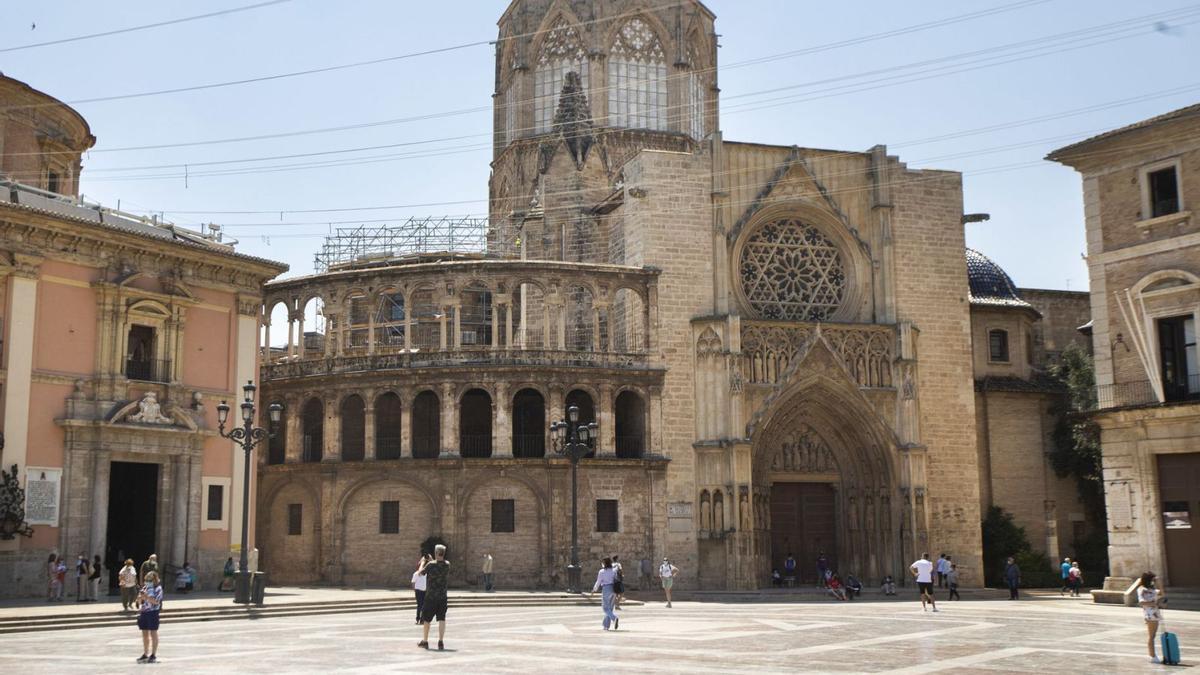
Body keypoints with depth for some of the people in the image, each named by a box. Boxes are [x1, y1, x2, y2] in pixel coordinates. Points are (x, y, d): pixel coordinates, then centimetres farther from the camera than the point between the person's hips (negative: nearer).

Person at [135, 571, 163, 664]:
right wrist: (140, 598, -3)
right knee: (145, 634, 11)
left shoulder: (158, 588, -6)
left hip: (153, 612, -7)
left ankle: (153, 655, 6)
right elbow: (139, 601, 18)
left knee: (153, 633, 0)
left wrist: (146, 597, -22)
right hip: (143, 612, 7)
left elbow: (156, 601, -16)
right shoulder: (145, 588, 13)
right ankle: (145, 654, 21)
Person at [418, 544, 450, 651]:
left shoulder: (431, 564, -16)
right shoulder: (447, 565, -2)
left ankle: (424, 641, 22)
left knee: (426, 619, 12)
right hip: (442, 596, 3)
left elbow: (420, 573, -2)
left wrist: (423, 563, 16)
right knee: (441, 619, 4)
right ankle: (441, 641, -5)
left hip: (430, 596, -3)